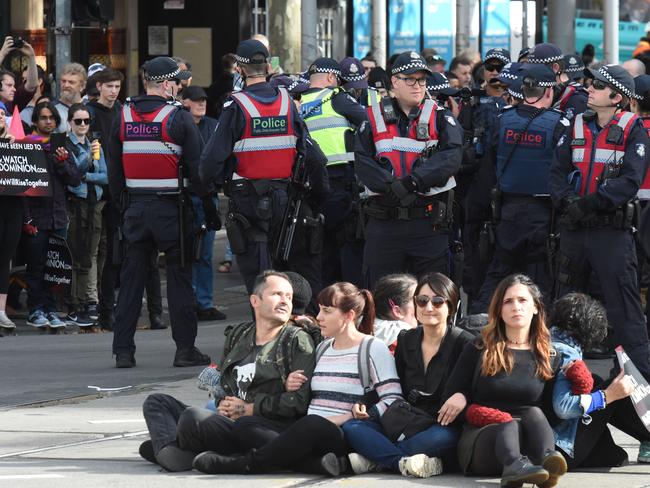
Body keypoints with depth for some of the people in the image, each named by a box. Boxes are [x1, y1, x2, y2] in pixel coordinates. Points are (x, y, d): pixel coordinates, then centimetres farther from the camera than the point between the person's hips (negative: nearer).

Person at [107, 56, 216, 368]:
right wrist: (209, 207, 0)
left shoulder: (123, 117, 5)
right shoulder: (178, 118, -8)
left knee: (131, 276, 7)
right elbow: (196, 167, -7)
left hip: (135, 209, 4)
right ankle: (185, 348, 2)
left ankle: (123, 350, 5)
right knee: (179, 276, 2)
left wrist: (120, 202, 17)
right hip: (170, 208, -4)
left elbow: (114, 167, 9)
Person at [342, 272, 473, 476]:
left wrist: (463, 396, -30)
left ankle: (373, 460, -36)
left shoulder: (463, 343, 0)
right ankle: (407, 462, -37)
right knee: (351, 428, -18)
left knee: (446, 437, -41)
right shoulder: (406, 340, 14)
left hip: (441, 426, -5)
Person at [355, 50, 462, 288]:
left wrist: (412, 181, -21)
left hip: (430, 223, -1)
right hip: (383, 222, 1)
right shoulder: (374, 118, 8)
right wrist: (392, 188, -19)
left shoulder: (440, 118, 6)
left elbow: (451, 157, -10)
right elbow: (363, 164, -3)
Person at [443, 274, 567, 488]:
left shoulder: (549, 356, 17)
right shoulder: (478, 350, 14)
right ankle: (514, 465, -70)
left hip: (527, 439, 2)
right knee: (509, 425, -34)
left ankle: (547, 460, -61)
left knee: (534, 413, -29)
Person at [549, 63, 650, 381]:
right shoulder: (577, 127, 12)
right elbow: (557, 172, 5)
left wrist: (589, 203, -20)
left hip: (613, 229, -6)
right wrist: (566, 201, -13)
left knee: (623, 306, -8)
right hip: (574, 228, 6)